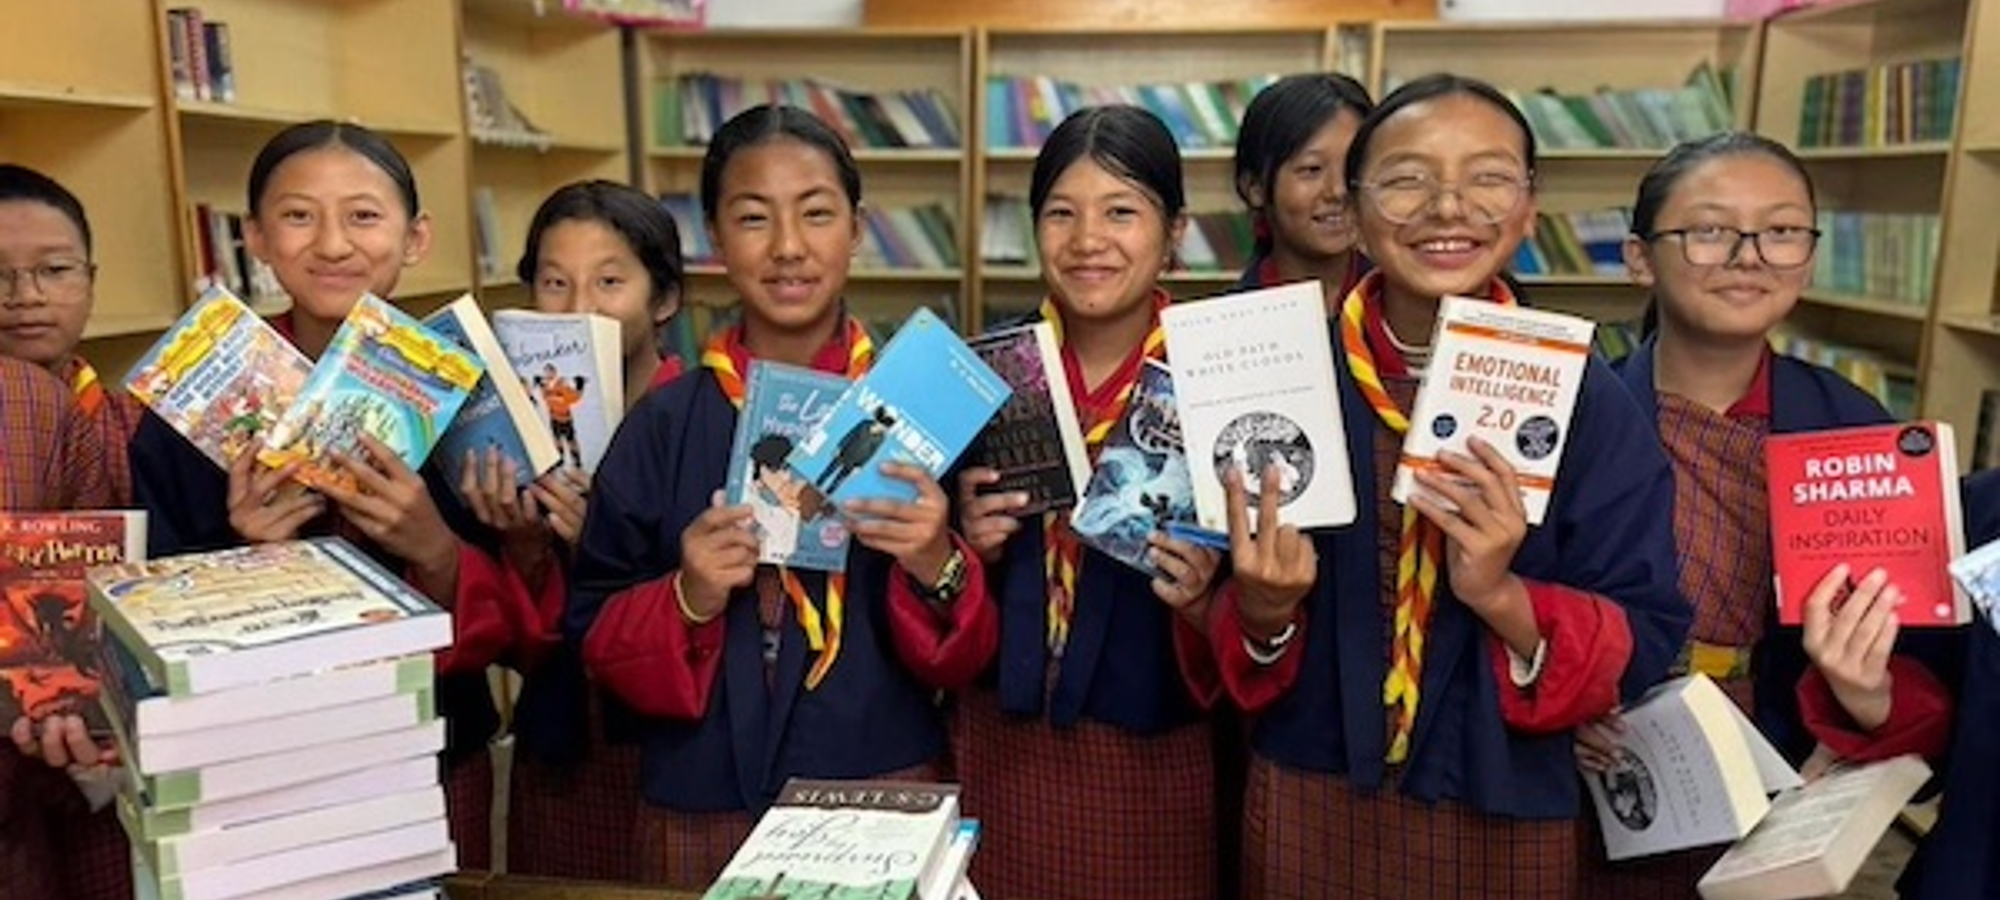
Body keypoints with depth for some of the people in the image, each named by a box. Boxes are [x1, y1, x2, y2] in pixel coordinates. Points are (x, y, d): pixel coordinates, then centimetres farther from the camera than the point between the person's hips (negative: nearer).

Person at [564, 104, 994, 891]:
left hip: (885, 798, 0)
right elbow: (596, 642, 0)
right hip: (703, 812, 1)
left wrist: (936, 570, -22)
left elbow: (968, 658, -3)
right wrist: (687, 600, -18)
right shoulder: (663, 424, -4)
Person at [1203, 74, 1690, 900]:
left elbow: (1645, 645, -9)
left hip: (1510, 817, 0)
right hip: (1311, 811, 1)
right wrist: (1263, 609, -25)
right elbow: (1224, 653, -3)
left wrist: (1501, 597, -26)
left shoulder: (1589, 404, -9)